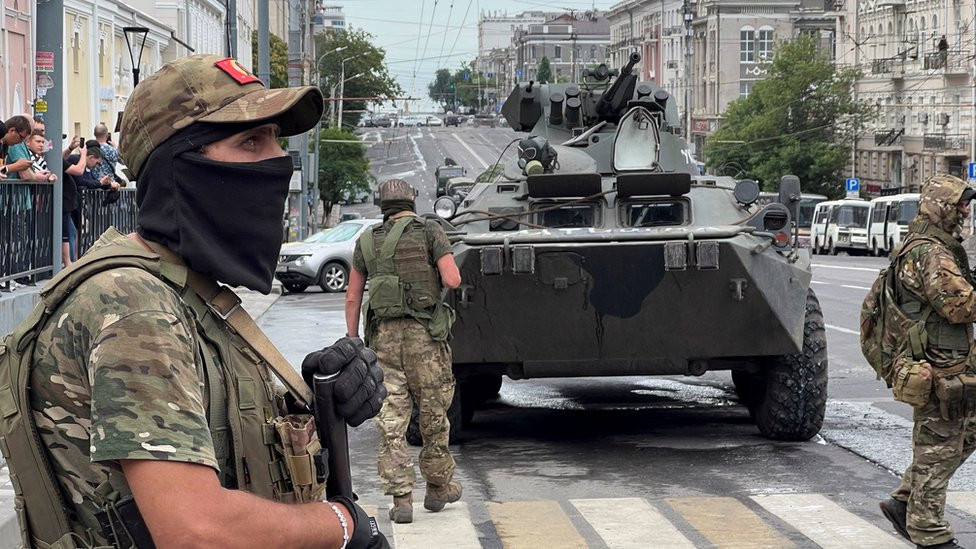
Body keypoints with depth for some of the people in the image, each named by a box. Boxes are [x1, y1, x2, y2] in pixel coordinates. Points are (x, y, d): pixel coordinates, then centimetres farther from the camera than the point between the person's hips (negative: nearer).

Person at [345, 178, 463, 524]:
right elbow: (452, 279, -10)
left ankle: (400, 498, -2)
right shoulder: (430, 233, 1)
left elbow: (352, 298, 10)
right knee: (433, 414, 11)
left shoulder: (367, 241, 11)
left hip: (384, 337, 2)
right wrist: (435, 277, 11)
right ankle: (438, 487, 23)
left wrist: (352, 339, 16)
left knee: (390, 420, 3)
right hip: (425, 334, -2)